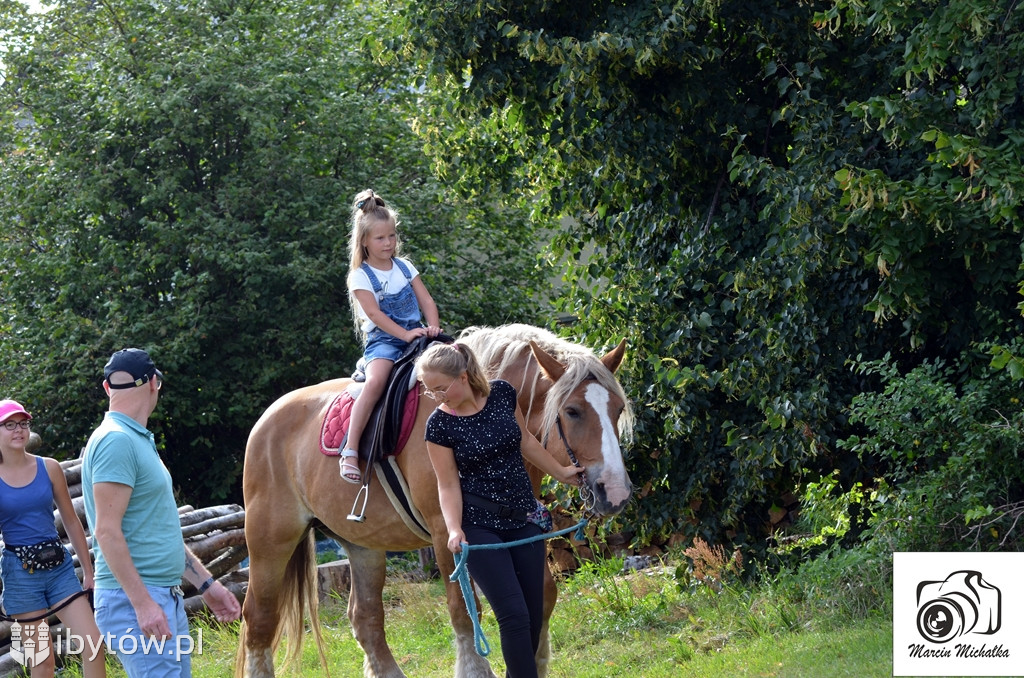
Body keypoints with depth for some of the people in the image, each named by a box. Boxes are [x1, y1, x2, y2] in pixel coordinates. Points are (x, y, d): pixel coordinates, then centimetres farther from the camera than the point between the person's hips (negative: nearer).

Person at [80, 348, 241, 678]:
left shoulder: (137, 440, 17)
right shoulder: (116, 441, -14)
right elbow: (108, 532, -20)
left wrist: (206, 584, 24)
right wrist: (142, 603, -23)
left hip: (167, 598, 10)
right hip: (135, 601, -10)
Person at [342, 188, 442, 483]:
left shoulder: (405, 267, 15)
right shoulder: (360, 276, -1)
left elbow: (426, 300, 9)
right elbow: (374, 313, -12)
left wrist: (433, 327, -11)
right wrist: (404, 334, -23)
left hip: (415, 335, 6)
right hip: (382, 340, -6)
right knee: (376, 381, -35)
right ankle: (350, 451, -37)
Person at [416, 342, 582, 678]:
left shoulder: (502, 394, -4)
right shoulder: (439, 425, -13)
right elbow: (448, 485, -10)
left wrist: (560, 472, 22)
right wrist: (454, 530, -25)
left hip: (523, 518, 4)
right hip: (480, 527, -4)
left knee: (534, 616, 7)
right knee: (514, 615, -14)